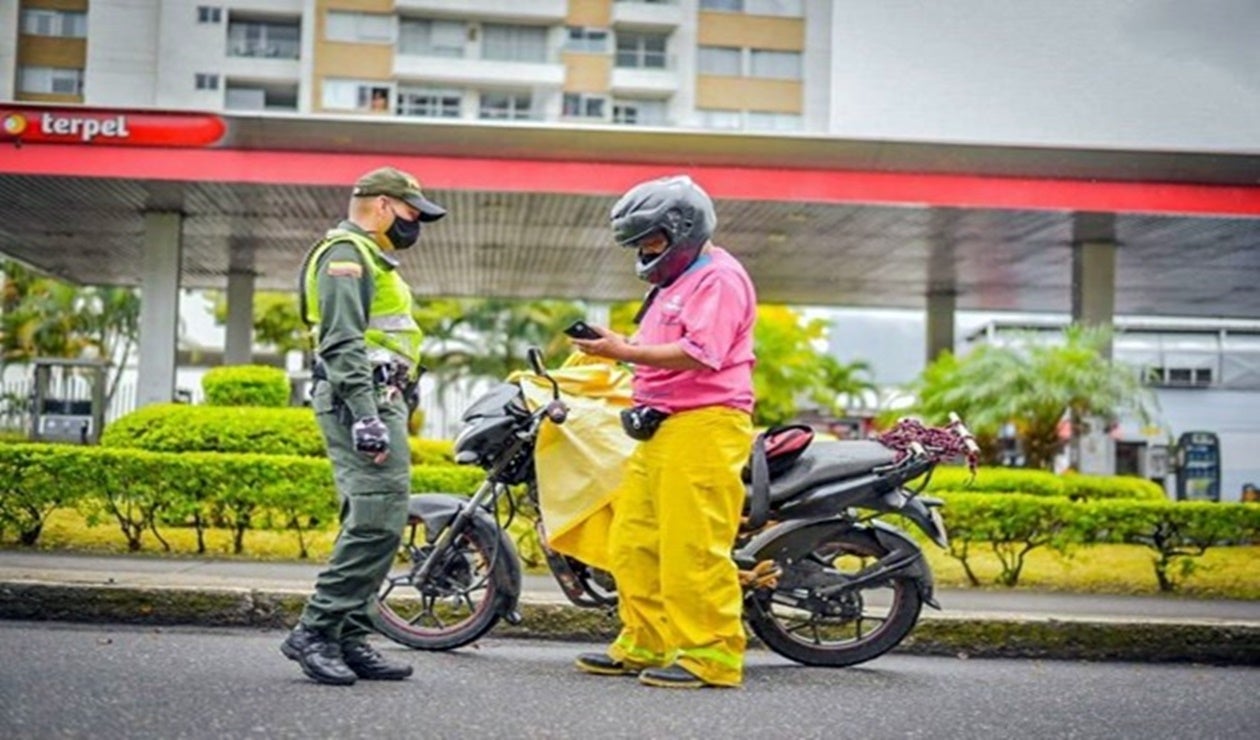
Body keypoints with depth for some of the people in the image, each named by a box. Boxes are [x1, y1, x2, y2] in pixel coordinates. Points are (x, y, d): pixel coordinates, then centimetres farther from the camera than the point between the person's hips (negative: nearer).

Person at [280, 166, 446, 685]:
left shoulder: (369, 259, 27)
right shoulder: (347, 254, -6)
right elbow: (343, 342, -18)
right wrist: (365, 415, -26)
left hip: (379, 402, 11)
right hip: (362, 401, -11)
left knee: (371, 525, 8)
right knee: (379, 521, -17)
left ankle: (348, 638, 10)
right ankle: (314, 631, -13)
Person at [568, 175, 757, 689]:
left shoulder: (719, 278, -7)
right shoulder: (674, 282, 26)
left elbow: (700, 354, -21)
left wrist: (626, 352, -22)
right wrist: (615, 348, 13)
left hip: (703, 426, -10)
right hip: (660, 427, 11)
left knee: (694, 549, -11)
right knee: (633, 541, 9)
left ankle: (712, 656, -5)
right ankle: (645, 644, 17)